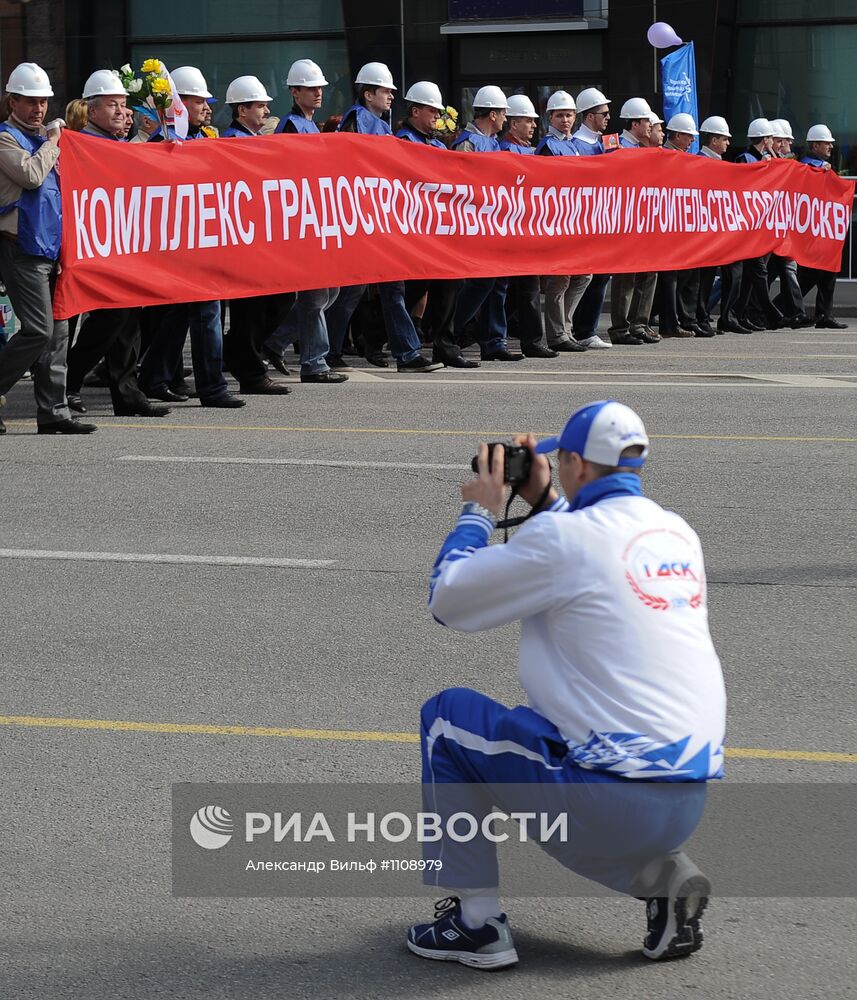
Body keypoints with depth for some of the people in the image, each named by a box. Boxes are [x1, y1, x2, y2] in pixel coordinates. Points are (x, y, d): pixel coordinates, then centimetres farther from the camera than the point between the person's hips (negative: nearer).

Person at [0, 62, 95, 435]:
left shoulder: (40, 138, 21)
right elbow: (30, 175, -22)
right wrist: (51, 142, -7)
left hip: (48, 248, 9)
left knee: (57, 333, 5)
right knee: (38, 331, -15)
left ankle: (53, 412, 7)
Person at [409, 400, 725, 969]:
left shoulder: (562, 537, -11)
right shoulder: (678, 533, 11)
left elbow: (446, 598, 1)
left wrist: (481, 511, 14)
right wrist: (546, 501, 28)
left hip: (611, 797, -7)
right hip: (692, 803, 7)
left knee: (447, 717, 12)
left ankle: (477, 924, 11)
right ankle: (662, 876, 13)